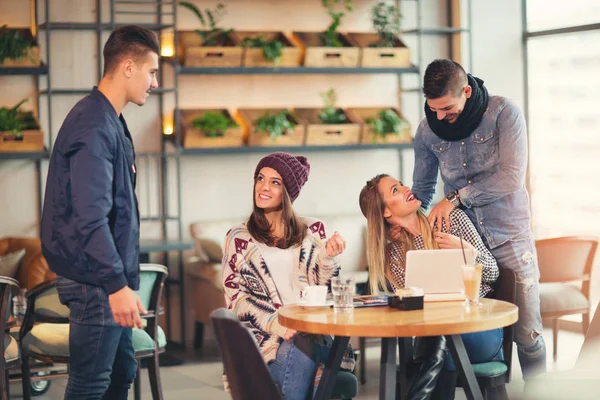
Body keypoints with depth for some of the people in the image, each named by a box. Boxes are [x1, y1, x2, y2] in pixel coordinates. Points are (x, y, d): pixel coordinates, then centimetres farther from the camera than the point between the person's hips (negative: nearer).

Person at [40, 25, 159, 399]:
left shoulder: (110, 121, 14)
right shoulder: (94, 126, -18)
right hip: (95, 282, -10)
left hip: (108, 277, 10)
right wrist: (116, 284, -26)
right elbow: (90, 217, -25)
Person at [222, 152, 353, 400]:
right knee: (297, 354, -33)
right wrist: (277, 324, -14)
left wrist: (329, 257, -9)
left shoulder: (313, 231, 13)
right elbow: (236, 298, 2)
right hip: (264, 338, -1)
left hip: (314, 335, 1)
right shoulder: (238, 238, 10)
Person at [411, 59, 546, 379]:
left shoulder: (504, 113, -10)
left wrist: (455, 198, -18)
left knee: (528, 336, -2)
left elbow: (512, 177, -19)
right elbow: (422, 188, 14)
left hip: (509, 236, -3)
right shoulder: (427, 131, 2)